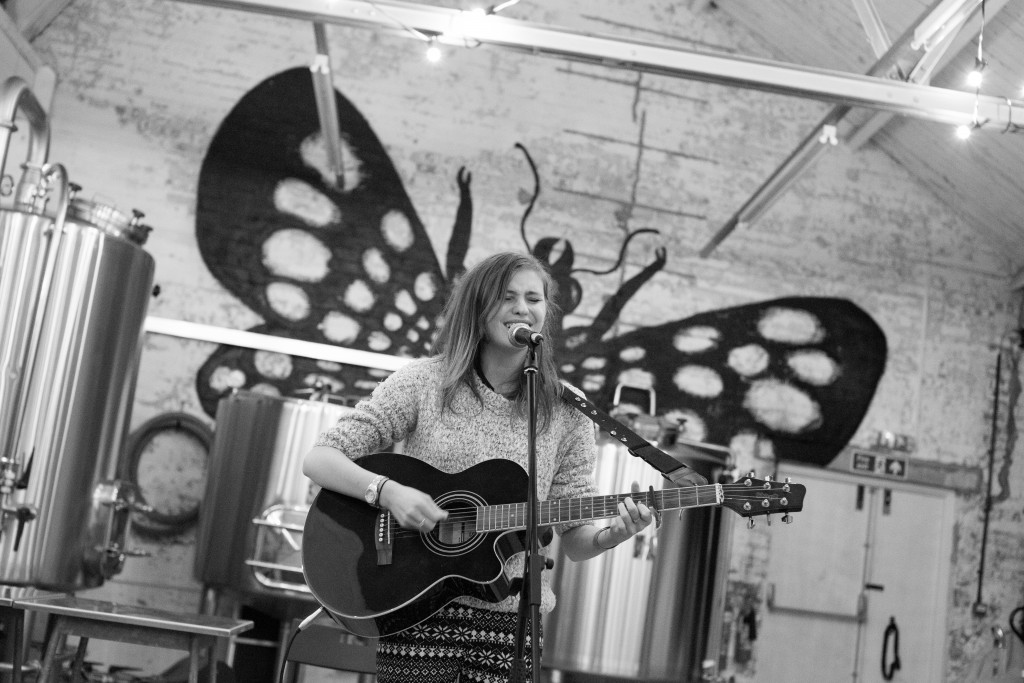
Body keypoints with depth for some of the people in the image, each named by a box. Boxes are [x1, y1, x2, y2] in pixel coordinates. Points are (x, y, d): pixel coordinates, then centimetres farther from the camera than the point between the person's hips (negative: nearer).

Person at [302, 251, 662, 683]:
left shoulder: (567, 412, 3)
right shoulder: (425, 382, -2)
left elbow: (575, 540, 5)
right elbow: (318, 460, -4)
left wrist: (614, 533, -16)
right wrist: (387, 491, -20)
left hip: (509, 619, 2)